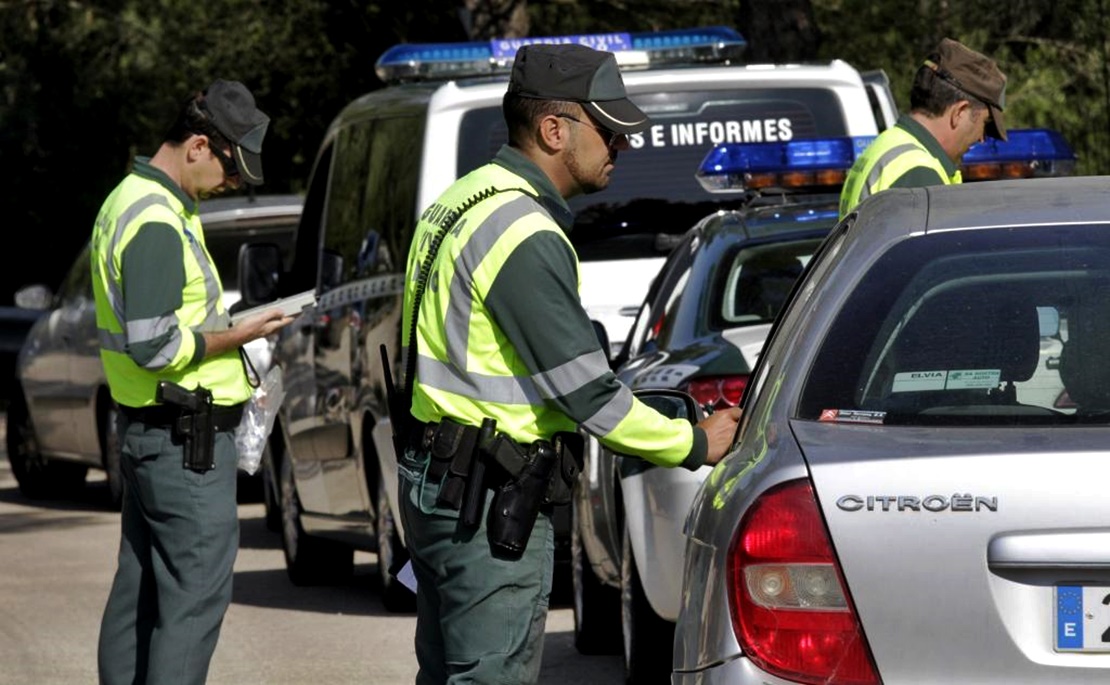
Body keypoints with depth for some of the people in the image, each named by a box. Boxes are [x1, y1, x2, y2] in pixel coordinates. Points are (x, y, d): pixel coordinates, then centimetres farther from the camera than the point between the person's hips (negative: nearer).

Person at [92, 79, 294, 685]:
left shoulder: (134, 202, 15)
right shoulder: (156, 223, -19)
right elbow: (153, 345, -25)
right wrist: (236, 337, -13)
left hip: (145, 428, 11)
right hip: (185, 440, -11)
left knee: (140, 590, 13)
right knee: (196, 591, -9)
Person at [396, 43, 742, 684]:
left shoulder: (464, 203, 13)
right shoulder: (524, 234, -20)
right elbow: (586, 392, -20)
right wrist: (695, 444, -8)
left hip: (435, 484, 10)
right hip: (489, 506, -10)